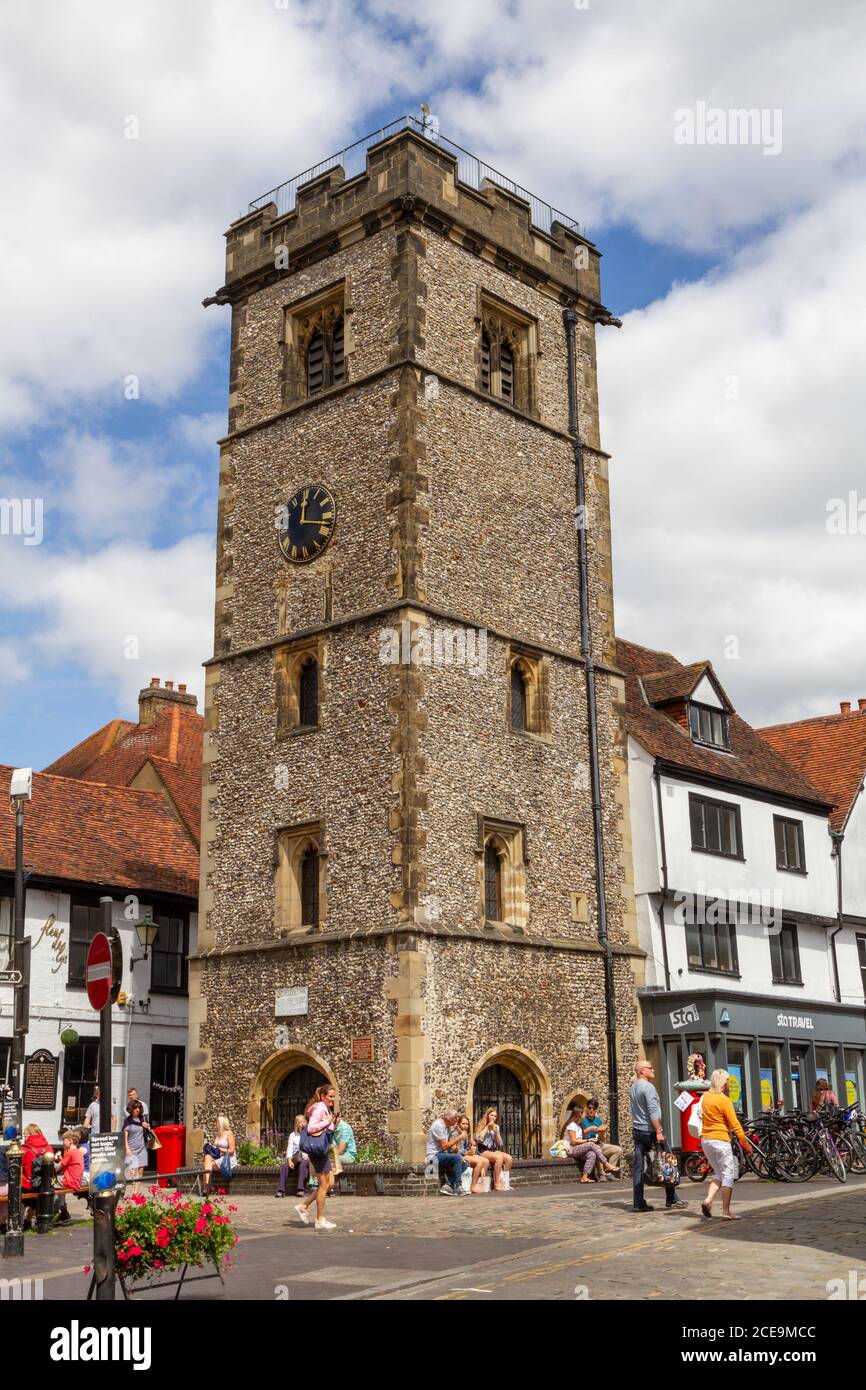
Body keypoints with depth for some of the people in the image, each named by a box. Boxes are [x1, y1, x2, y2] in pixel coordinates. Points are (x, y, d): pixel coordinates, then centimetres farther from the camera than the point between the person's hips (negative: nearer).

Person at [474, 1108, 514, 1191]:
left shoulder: (496, 1127, 15)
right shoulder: (482, 1126, 3)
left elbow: (499, 1143, 10)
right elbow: (478, 1139, -14)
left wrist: (496, 1132, -5)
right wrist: (487, 1127, -11)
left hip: (494, 1150, 5)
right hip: (483, 1151, -5)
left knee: (509, 1158, -21)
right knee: (499, 1157, -33)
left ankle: (504, 1182, -12)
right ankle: (497, 1184, -28)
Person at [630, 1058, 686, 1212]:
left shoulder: (633, 1088, 16)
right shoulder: (648, 1087, -13)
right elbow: (653, 1112, -20)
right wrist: (659, 1132, -21)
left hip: (637, 1130, 8)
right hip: (650, 1130, -8)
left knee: (638, 1166, 4)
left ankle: (638, 1202, 2)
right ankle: (671, 1200, 6)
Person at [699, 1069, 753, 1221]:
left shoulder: (704, 1097, 7)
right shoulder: (724, 1100, -13)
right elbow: (735, 1124, -12)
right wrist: (745, 1143, -6)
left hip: (705, 1140, 7)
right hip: (720, 1140, -7)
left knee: (718, 1173, 17)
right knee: (728, 1174, 3)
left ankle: (708, 1200, -2)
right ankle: (726, 1211, 2)